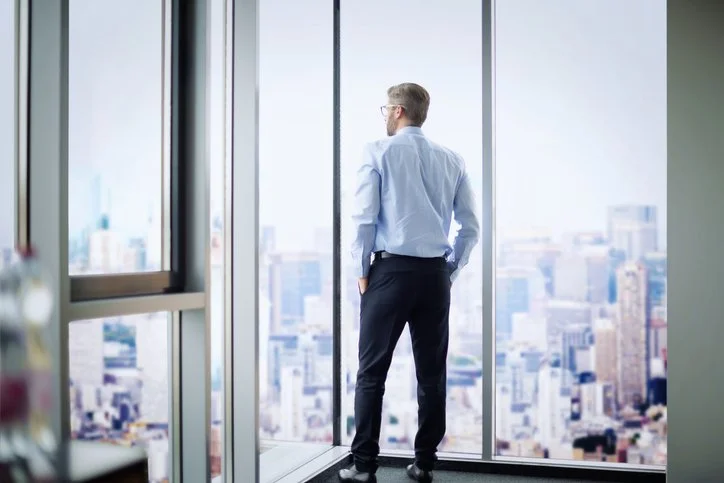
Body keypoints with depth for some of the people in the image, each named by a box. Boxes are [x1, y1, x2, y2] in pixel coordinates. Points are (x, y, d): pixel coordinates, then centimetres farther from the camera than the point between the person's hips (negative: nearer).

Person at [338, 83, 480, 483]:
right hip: (436, 273, 4)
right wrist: (450, 270, 15)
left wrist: (362, 270, 1)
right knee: (432, 373, 10)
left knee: (372, 372, 3)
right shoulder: (451, 160, 10)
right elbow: (471, 227, 7)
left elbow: (364, 217, -8)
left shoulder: (378, 152, -2)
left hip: (391, 269, -4)